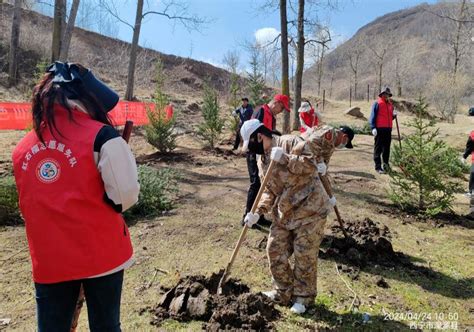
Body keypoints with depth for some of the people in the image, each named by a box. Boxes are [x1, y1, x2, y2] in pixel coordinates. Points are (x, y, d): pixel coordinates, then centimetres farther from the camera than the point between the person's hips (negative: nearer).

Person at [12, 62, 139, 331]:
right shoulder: (101, 135, -14)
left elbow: (34, 202, 12)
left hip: (48, 260, 4)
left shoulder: (22, 148, 3)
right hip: (101, 253, -4)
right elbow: (126, 194, -16)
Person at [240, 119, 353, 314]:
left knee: (304, 255, 3)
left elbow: (309, 164, -29)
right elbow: (269, 191, 9)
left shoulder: (289, 143, -17)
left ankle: (303, 297, 25)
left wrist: (285, 158, -31)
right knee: (275, 250, 8)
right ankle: (283, 293, 29)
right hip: (284, 213, 8)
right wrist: (257, 212, -4)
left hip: (309, 209, -8)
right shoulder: (263, 161, 7)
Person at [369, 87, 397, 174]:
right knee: (378, 149, -3)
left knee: (387, 148, 12)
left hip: (388, 129, 7)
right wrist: (373, 127, -18)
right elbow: (373, 116, -9)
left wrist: (394, 115, 3)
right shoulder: (377, 104, -3)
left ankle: (386, 164, 23)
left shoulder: (390, 104, 17)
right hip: (379, 129, -7)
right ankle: (378, 166, 0)